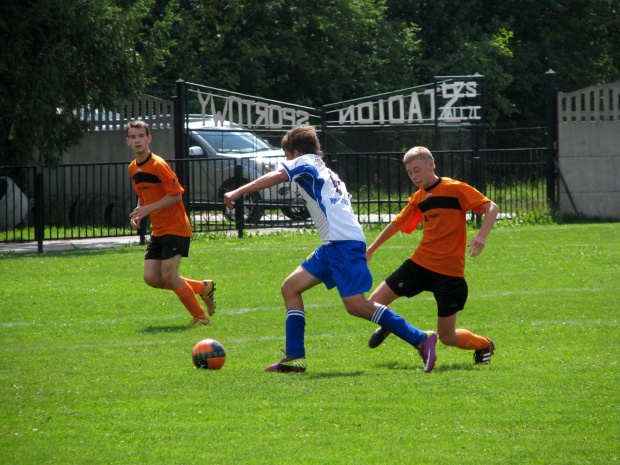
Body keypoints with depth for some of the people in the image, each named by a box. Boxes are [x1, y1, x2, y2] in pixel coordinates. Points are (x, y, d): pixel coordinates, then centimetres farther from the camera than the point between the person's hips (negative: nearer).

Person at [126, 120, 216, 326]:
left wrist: (148, 209, -21)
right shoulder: (133, 169, 10)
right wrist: (139, 213, 1)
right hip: (158, 230, 8)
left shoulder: (158, 165, -16)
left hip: (176, 228, -8)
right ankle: (203, 288, 17)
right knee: (151, 278, -1)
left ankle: (201, 317, 2)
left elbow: (176, 195, -17)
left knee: (169, 276, -14)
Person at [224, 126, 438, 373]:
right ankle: (295, 357, 5)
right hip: (332, 246, 10)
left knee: (356, 304, -14)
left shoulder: (305, 162, 3)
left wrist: (237, 193, -14)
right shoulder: (327, 172, 27)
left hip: (344, 243, -10)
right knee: (290, 287, 10)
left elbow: (275, 176, -11)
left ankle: (420, 340, -11)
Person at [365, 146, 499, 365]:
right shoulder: (418, 199, 10)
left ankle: (483, 345, 29)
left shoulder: (455, 189, -8)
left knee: (447, 337, -3)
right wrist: (370, 249, 30)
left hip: (449, 273, -5)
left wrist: (481, 236, -26)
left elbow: (491, 207, -10)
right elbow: (397, 224, 25)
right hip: (419, 264, 5)